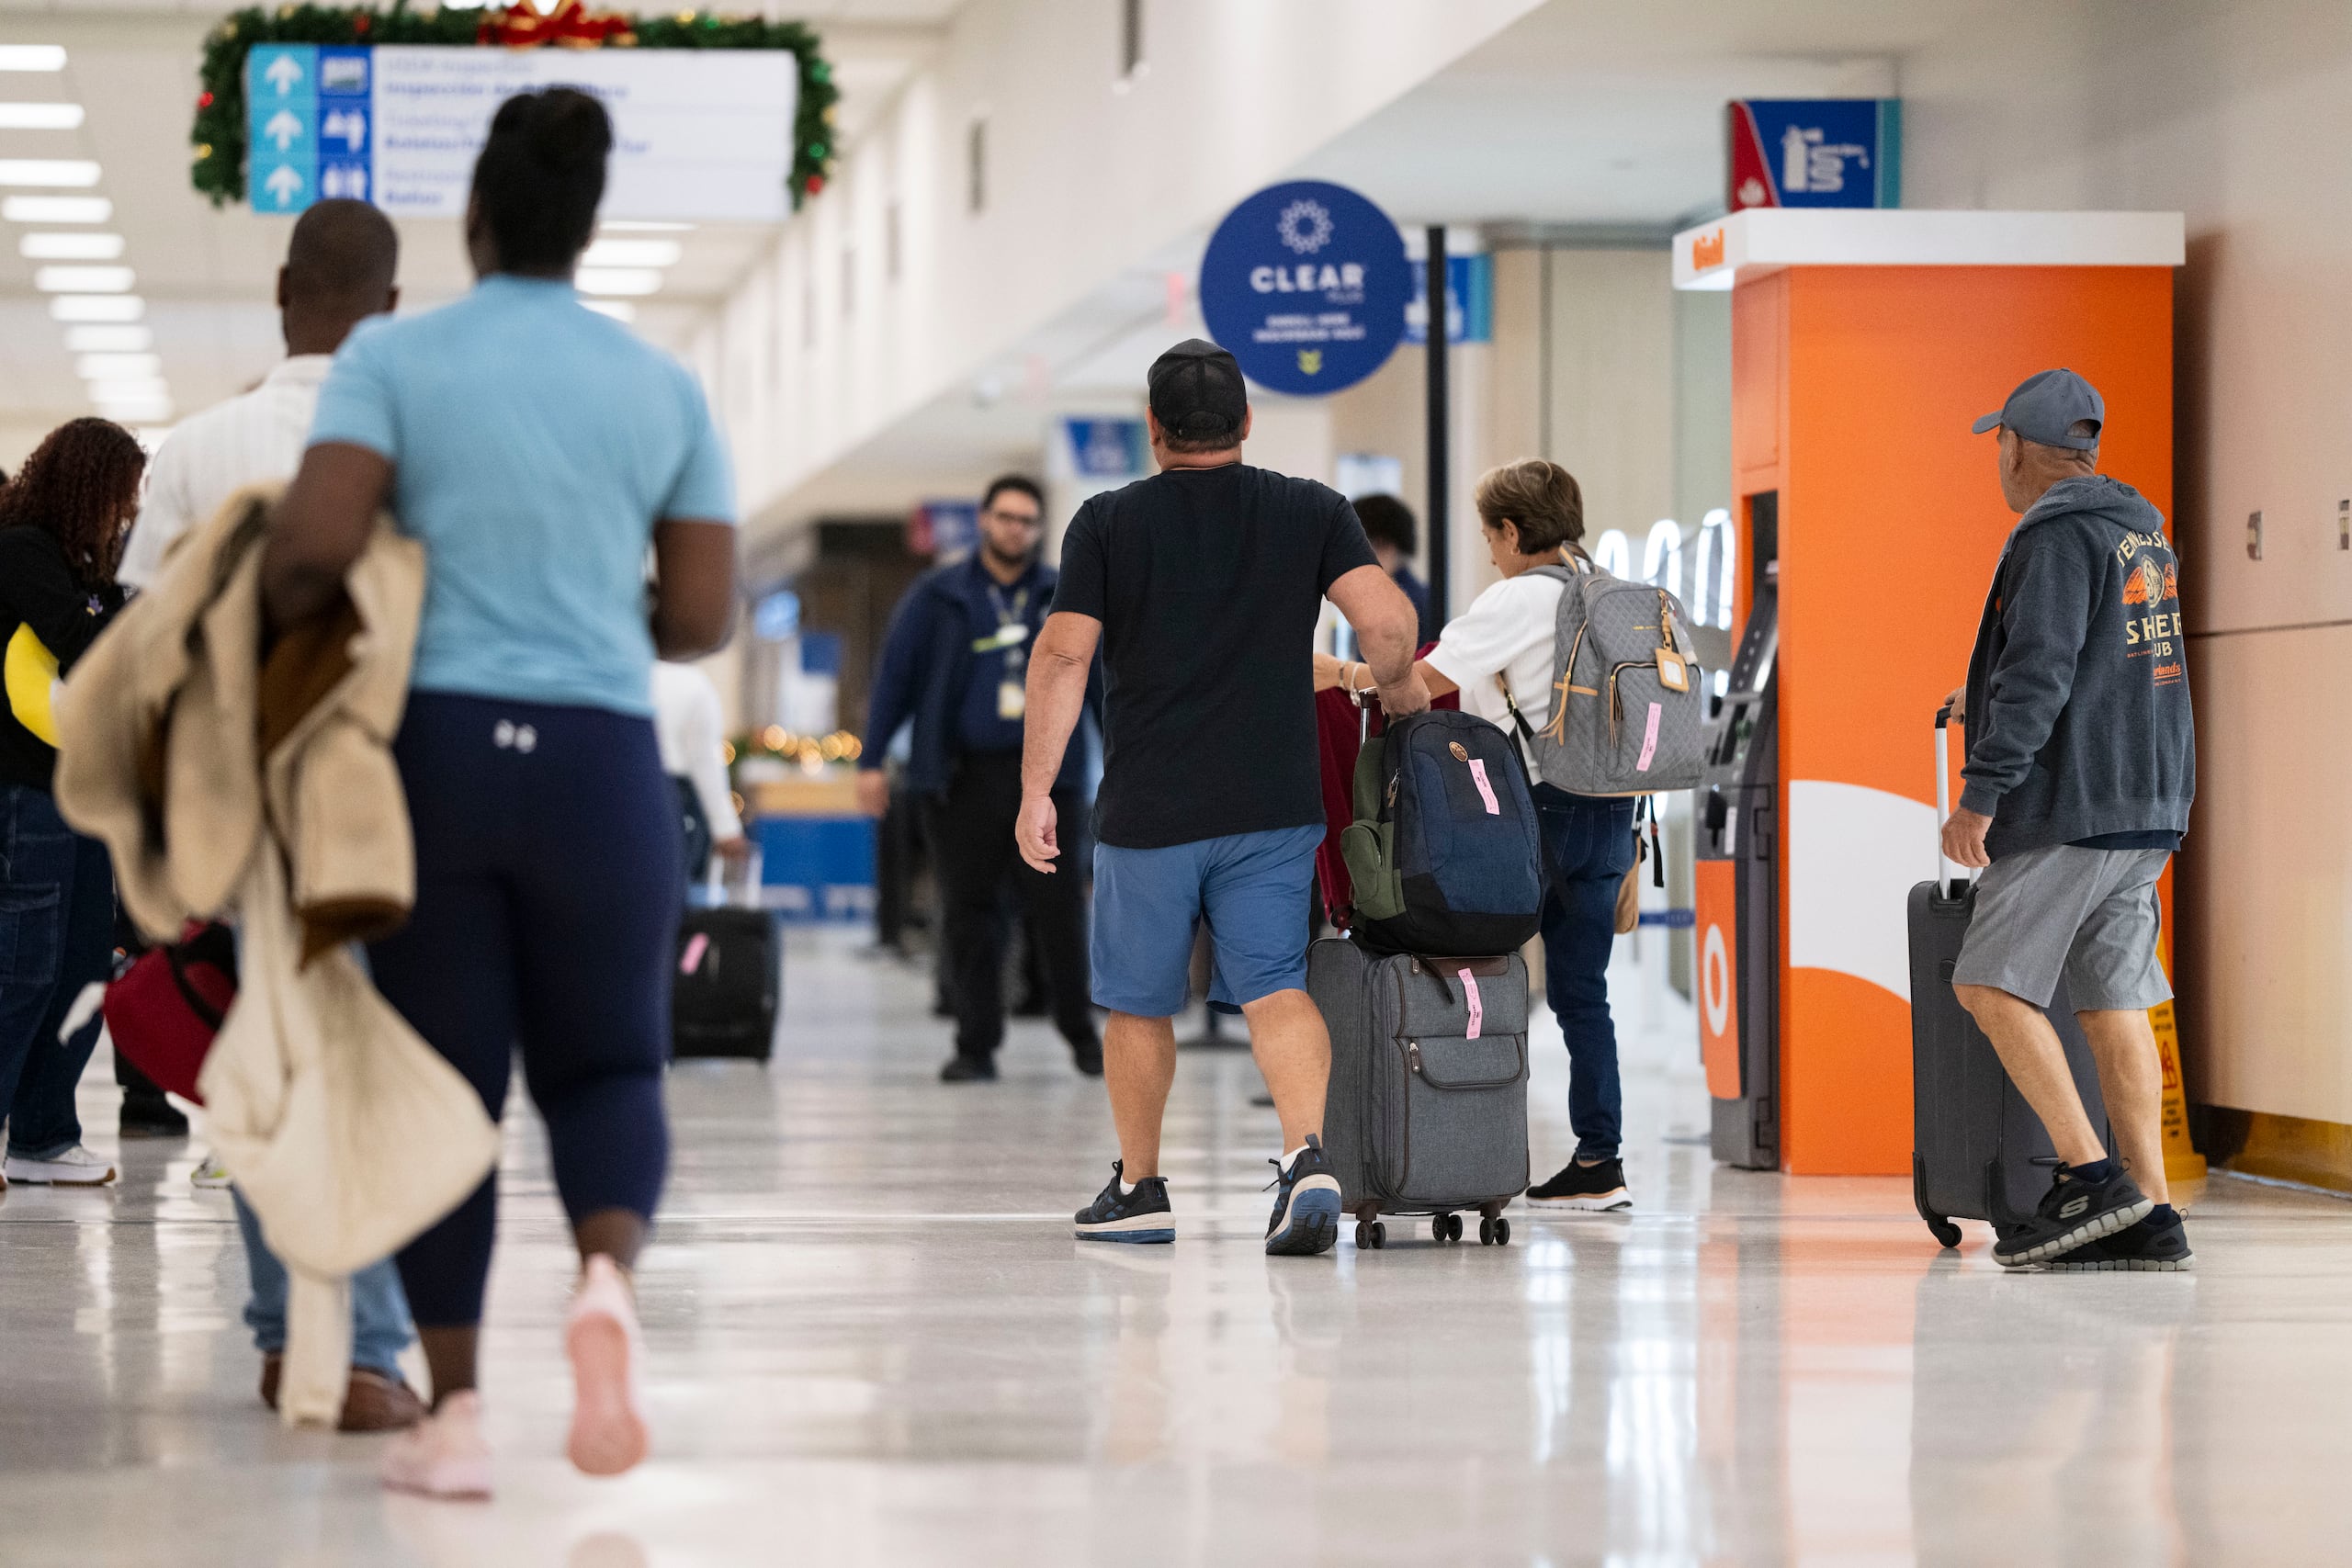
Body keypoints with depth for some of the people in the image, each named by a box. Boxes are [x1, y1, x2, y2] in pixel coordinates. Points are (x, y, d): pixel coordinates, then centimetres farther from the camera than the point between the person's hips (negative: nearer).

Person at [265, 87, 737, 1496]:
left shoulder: (394, 358, -1)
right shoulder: (663, 386, 6)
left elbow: (315, 546, -13)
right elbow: (702, 620, 6)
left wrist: (277, 619, 8)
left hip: (437, 748, -1)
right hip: (603, 762, 1)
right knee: (606, 1065, 14)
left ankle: (456, 1413, 3)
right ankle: (609, 1279, -18)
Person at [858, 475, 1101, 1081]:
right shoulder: (938, 597, 8)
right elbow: (895, 677, 7)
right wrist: (873, 760, 0)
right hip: (961, 775, 0)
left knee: (1059, 907, -3)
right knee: (968, 914, 1)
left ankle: (1081, 1032, 12)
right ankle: (976, 1046, 7)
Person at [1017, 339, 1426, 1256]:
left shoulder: (1107, 523, 0)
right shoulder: (1312, 512, 3)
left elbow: (1063, 656, -6)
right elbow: (1387, 621, -8)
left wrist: (1036, 791, -2)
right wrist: (1398, 689, 13)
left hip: (1148, 811, -1)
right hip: (1274, 804, 1)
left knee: (1139, 1005, 13)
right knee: (1276, 987, 0)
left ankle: (1139, 1188, 24)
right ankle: (1310, 1155, -22)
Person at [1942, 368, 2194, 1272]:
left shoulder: (2056, 536, -10)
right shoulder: (2142, 530, 19)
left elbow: (2040, 671, -20)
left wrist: (1981, 792, -20)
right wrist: (1987, 703, 42)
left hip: (2073, 801, -9)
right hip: (2150, 803, 9)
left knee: (1991, 984, -5)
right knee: (2113, 1001, 6)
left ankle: (2090, 1174, -13)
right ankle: (2148, 1220, 0)